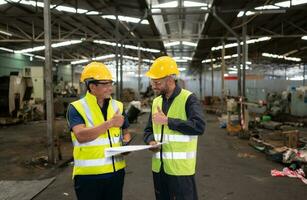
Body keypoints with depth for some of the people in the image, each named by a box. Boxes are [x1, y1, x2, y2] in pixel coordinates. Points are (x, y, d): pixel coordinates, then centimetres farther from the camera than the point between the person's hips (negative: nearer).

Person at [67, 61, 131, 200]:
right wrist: (110, 123, -22)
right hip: (88, 174, -4)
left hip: (116, 171, 5)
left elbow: (125, 132, 16)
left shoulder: (117, 106, 6)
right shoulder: (76, 108, -9)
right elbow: (81, 136, -23)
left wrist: (126, 144, -6)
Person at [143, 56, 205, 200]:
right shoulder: (156, 102, 10)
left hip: (180, 168, -6)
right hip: (158, 167, 6)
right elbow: (148, 130, 18)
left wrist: (167, 121, -20)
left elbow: (199, 126, -24)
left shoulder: (188, 99, -10)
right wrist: (151, 141, -5)